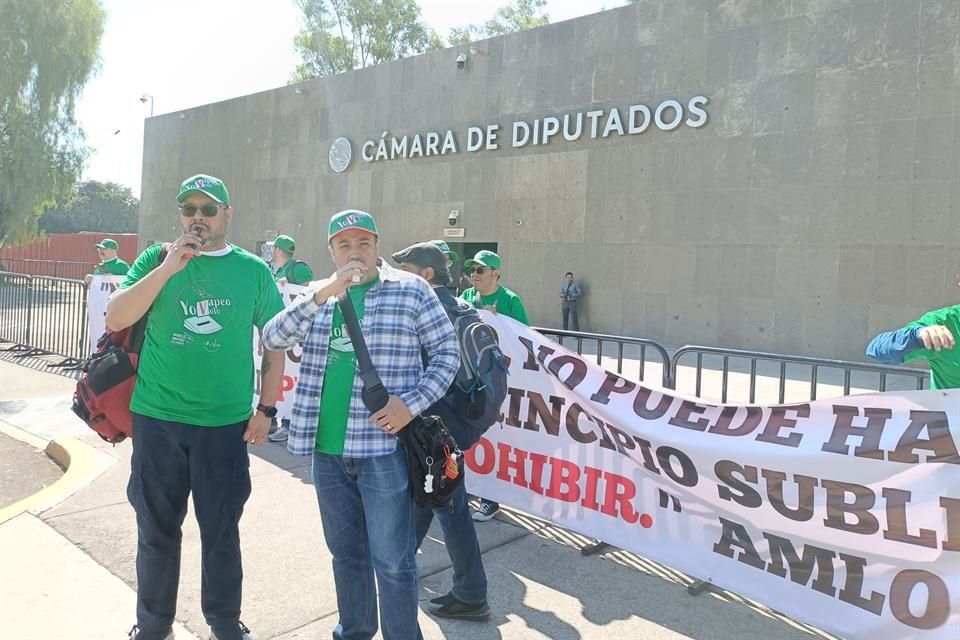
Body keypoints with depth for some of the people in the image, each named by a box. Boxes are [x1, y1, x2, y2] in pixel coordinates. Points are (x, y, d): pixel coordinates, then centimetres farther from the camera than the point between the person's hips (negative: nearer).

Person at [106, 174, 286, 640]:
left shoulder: (253, 270, 1)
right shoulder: (157, 259, 2)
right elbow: (114, 319, -9)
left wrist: (266, 408, 2)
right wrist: (168, 268, -18)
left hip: (227, 423, 0)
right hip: (156, 419, 1)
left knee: (221, 532, 11)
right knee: (157, 531, 14)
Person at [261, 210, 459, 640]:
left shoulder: (411, 290, -1)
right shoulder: (318, 295, 11)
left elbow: (448, 353, 0)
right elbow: (273, 340, -2)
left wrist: (413, 404, -13)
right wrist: (322, 294, -14)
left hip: (384, 447, -4)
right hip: (328, 450, 5)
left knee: (392, 561, 2)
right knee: (346, 553, 20)